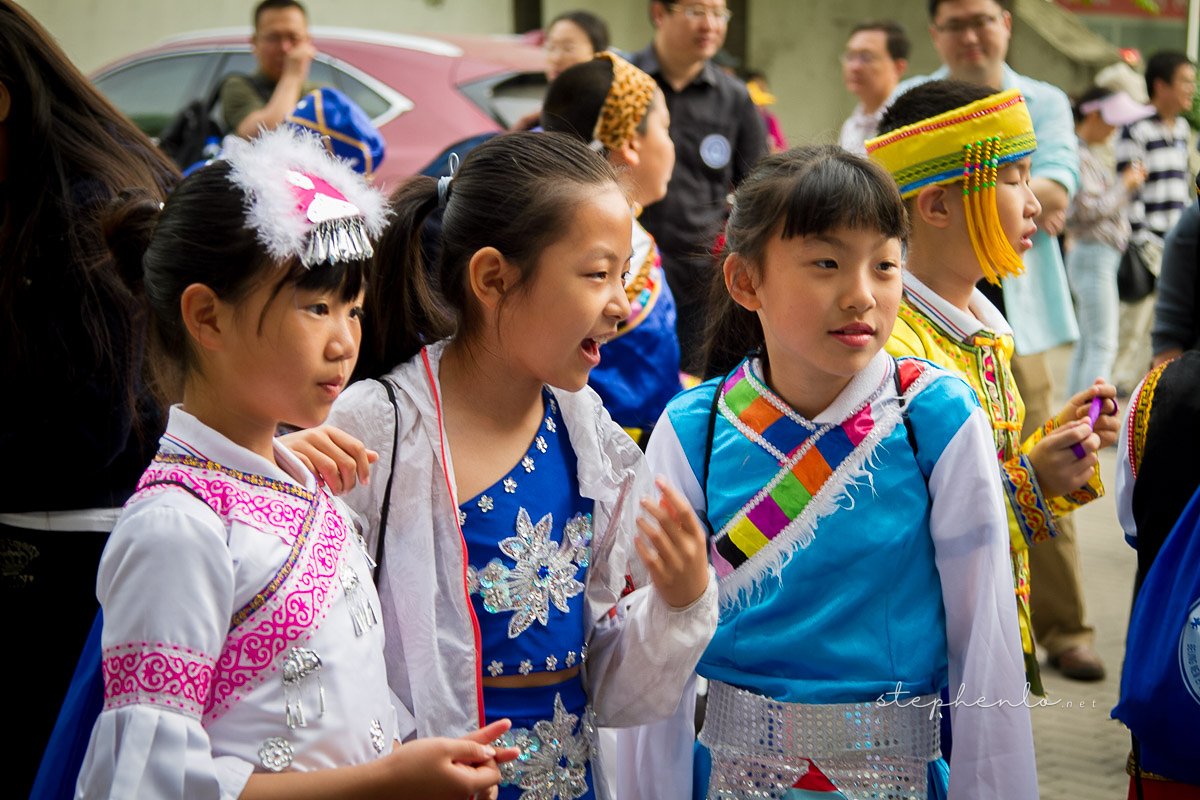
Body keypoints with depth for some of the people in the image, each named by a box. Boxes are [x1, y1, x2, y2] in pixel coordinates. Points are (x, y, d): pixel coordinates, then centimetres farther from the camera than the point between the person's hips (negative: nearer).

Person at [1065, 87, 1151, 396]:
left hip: (1101, 257, 10)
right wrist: (1125, 186, -10)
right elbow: (1087, 208, -21)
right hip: (1093, 255, -10)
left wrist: (1128, 182, 6)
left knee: (1088, 343, 13)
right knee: (1102, 346, -11)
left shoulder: (1092, 154, 17)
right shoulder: (1079, 156, -15)